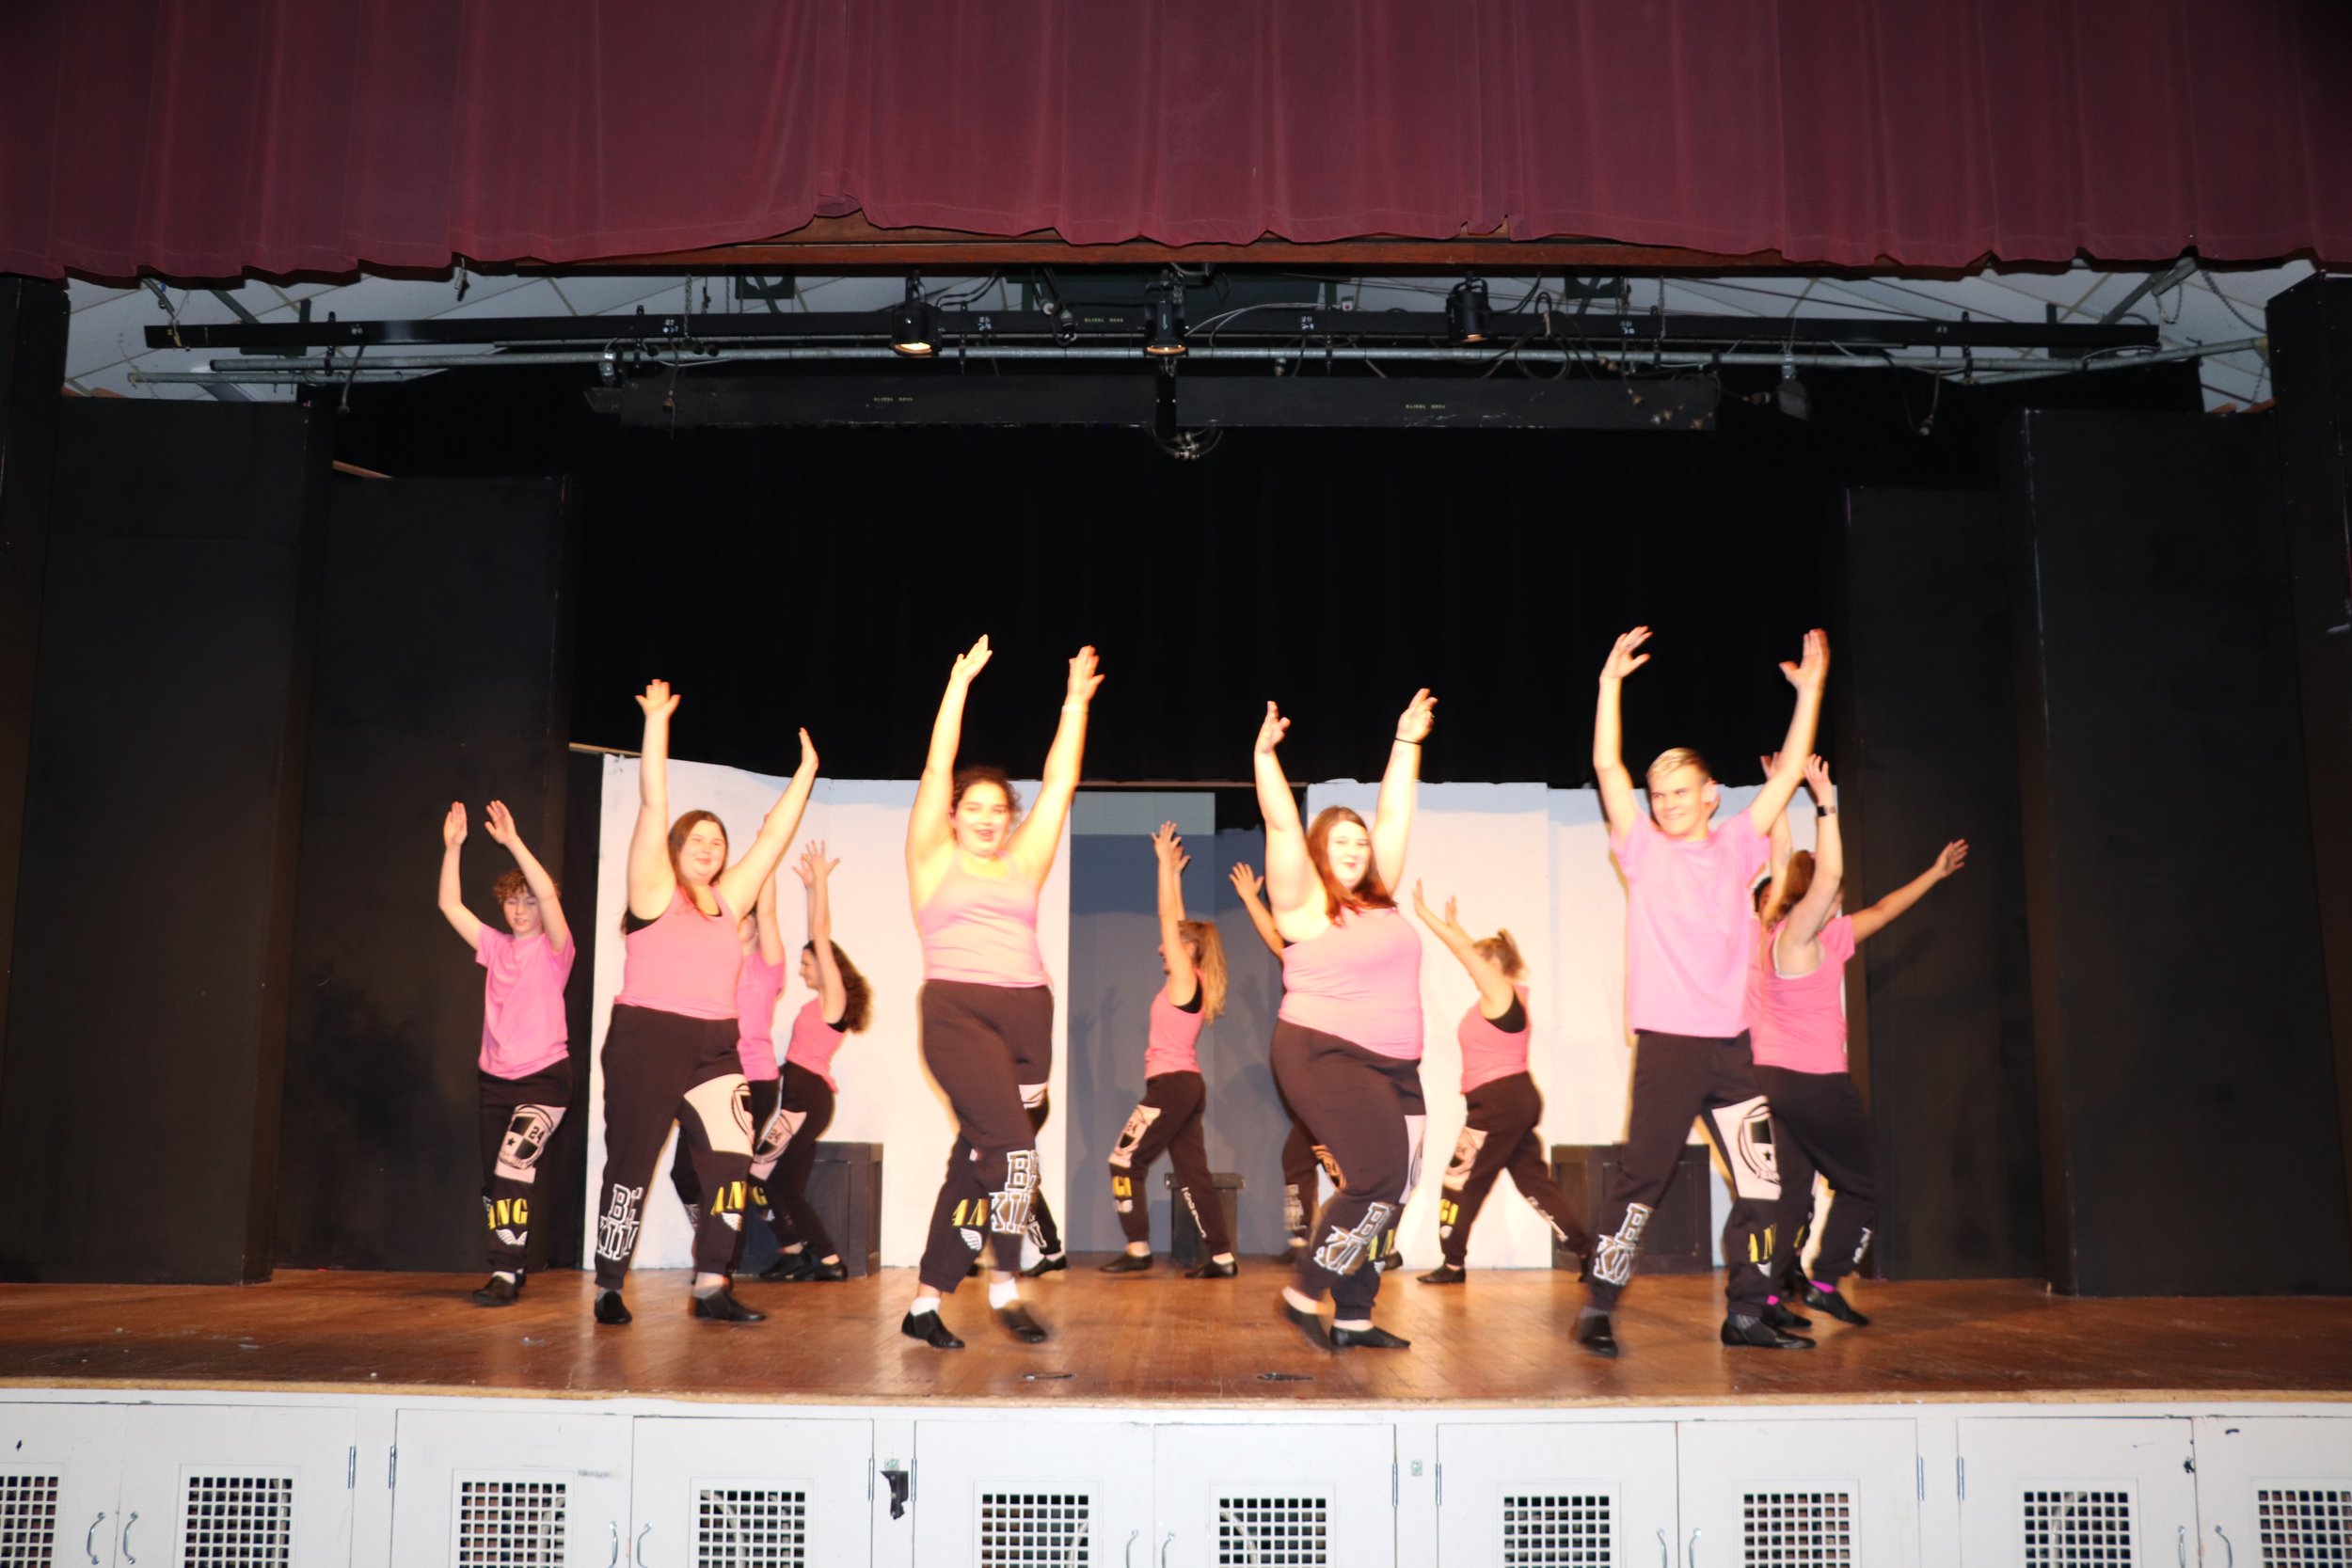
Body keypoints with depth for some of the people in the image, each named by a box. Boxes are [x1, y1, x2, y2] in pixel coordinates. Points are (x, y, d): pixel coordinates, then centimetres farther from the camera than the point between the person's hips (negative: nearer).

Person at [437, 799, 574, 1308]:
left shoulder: (554, 950, -3)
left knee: (514, 1165, -20)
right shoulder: (495, 946, 10)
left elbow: (548, 895, -20)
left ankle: (504, 1274, -17)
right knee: (493, 1179, 8)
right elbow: (450, 905, 3)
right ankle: (509, 1271, 20)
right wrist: (452, 848, -7)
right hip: (494, 1078, 6)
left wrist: (513, 842, -25)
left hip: (544, 1076, -6)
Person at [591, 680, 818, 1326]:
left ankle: (711, 1286, -1)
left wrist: (805, 772, 18)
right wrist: (657, 723, -13)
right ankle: (608, 1289, 15)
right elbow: (653, 806, -8)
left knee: (732, 1159, -7)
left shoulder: (728, 901, 12)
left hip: (713, 1049, 5)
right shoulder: (655, 893, -1)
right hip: (646, 1041, -5)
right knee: (632, 1165, 2)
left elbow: (774, 837, 16)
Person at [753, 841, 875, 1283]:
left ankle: (793, 1251, 1)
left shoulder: (833, 997, -5)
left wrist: (821, 880, -3)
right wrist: (813, 888, 24)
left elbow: (821, 935, -7)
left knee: (759, 1174, -6)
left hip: (806, 1095, -9)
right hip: (806, 1095, 9)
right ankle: (828, 1260, 8)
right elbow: (819, 937, 23)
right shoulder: (823, 1002, 17)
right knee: (788, 1189, 7)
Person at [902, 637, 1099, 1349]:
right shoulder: (935, 861, 8)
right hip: (958, 1014, -4)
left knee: (975, 1160, 6)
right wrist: (959, 684, 2)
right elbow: (937, 769, 3)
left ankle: (926, 1303, 14)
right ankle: (1006, 1284, -4)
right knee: (1012, 1141, -19)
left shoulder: (1023, 865, 17)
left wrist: (1076, 702, 16)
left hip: (1028, 1016, 5)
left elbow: (1060, 783, 17)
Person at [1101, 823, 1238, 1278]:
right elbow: (1178, 924, 20)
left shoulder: (1185, 979, -11)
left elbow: (1168, 918, -10)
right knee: (1192, 1173, 7)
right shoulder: (1187, 981, 11)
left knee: (1123, 1162, -1)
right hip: (1184, 1086, 9)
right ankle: (1222, 1257, 6)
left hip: (1172, 1085, -9)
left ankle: (1138, 1250, 2)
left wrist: (1165, 863, -6)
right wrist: (1174, 872, 24)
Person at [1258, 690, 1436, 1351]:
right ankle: (1306, 1292, -1)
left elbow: (1395, 815, 16)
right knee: (1380, 1178, -16)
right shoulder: (1305, 902, -5)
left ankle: (1352, 1316, 14)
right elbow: (1282, 826, -14)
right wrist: (1265, 754, -18)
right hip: (1325, 1055, -7)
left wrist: (1407, 743, 19)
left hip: (1393, 1065, 7)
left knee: (1391, 1190, 5)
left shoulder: (1380, 898, 11)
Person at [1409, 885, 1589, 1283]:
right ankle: (1587, 1250, 9)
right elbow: (1470, 950, 25)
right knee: (1534, 1179, 11)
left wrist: (1425, 914, -7)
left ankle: (1452, 1263, 2)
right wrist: (1451, 921, 29)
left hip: (1500, 1101, -10)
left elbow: (1463, 949, -13)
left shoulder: (1499, 991, -11)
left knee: (1462, 1179, -2)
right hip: (1516, 1099, 10)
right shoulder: (1507, 994, 13)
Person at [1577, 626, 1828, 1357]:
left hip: (1731, 1043, 4)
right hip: (1667, 1043, -4)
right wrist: (1611, 682, -8)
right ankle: (1596, 1309, 1)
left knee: (1763, 1181, 7)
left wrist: (1811, 688, 10)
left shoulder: (1735, 847, 12)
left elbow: (1789, 772, 12)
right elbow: (1607, 765, -4)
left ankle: (1746, 1312, 19)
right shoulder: (1645, 850, 4)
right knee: (1642, 1178, -6)